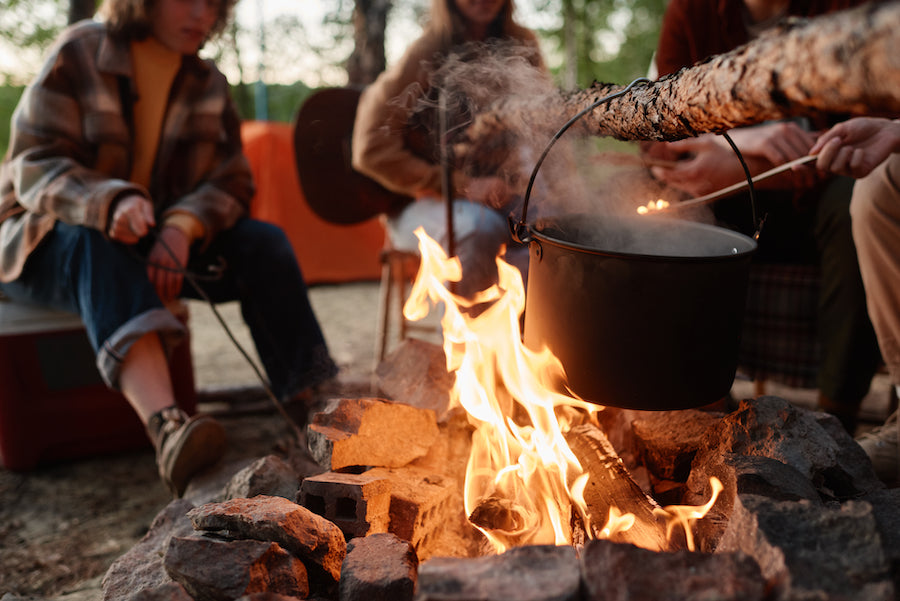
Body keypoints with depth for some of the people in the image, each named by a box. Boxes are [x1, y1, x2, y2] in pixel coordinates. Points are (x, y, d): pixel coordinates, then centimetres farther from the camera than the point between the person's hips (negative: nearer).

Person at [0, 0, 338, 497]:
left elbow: (231, 180, -3)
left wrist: (182, 226, -25)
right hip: (50, 245, -4)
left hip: (165, 240, 4)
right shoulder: (78, 55, -10)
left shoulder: (207, 83, 4)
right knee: (97, 243, -39)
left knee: (264, 244, -18)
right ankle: (166, 427, -59)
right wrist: (110, 203, -37)